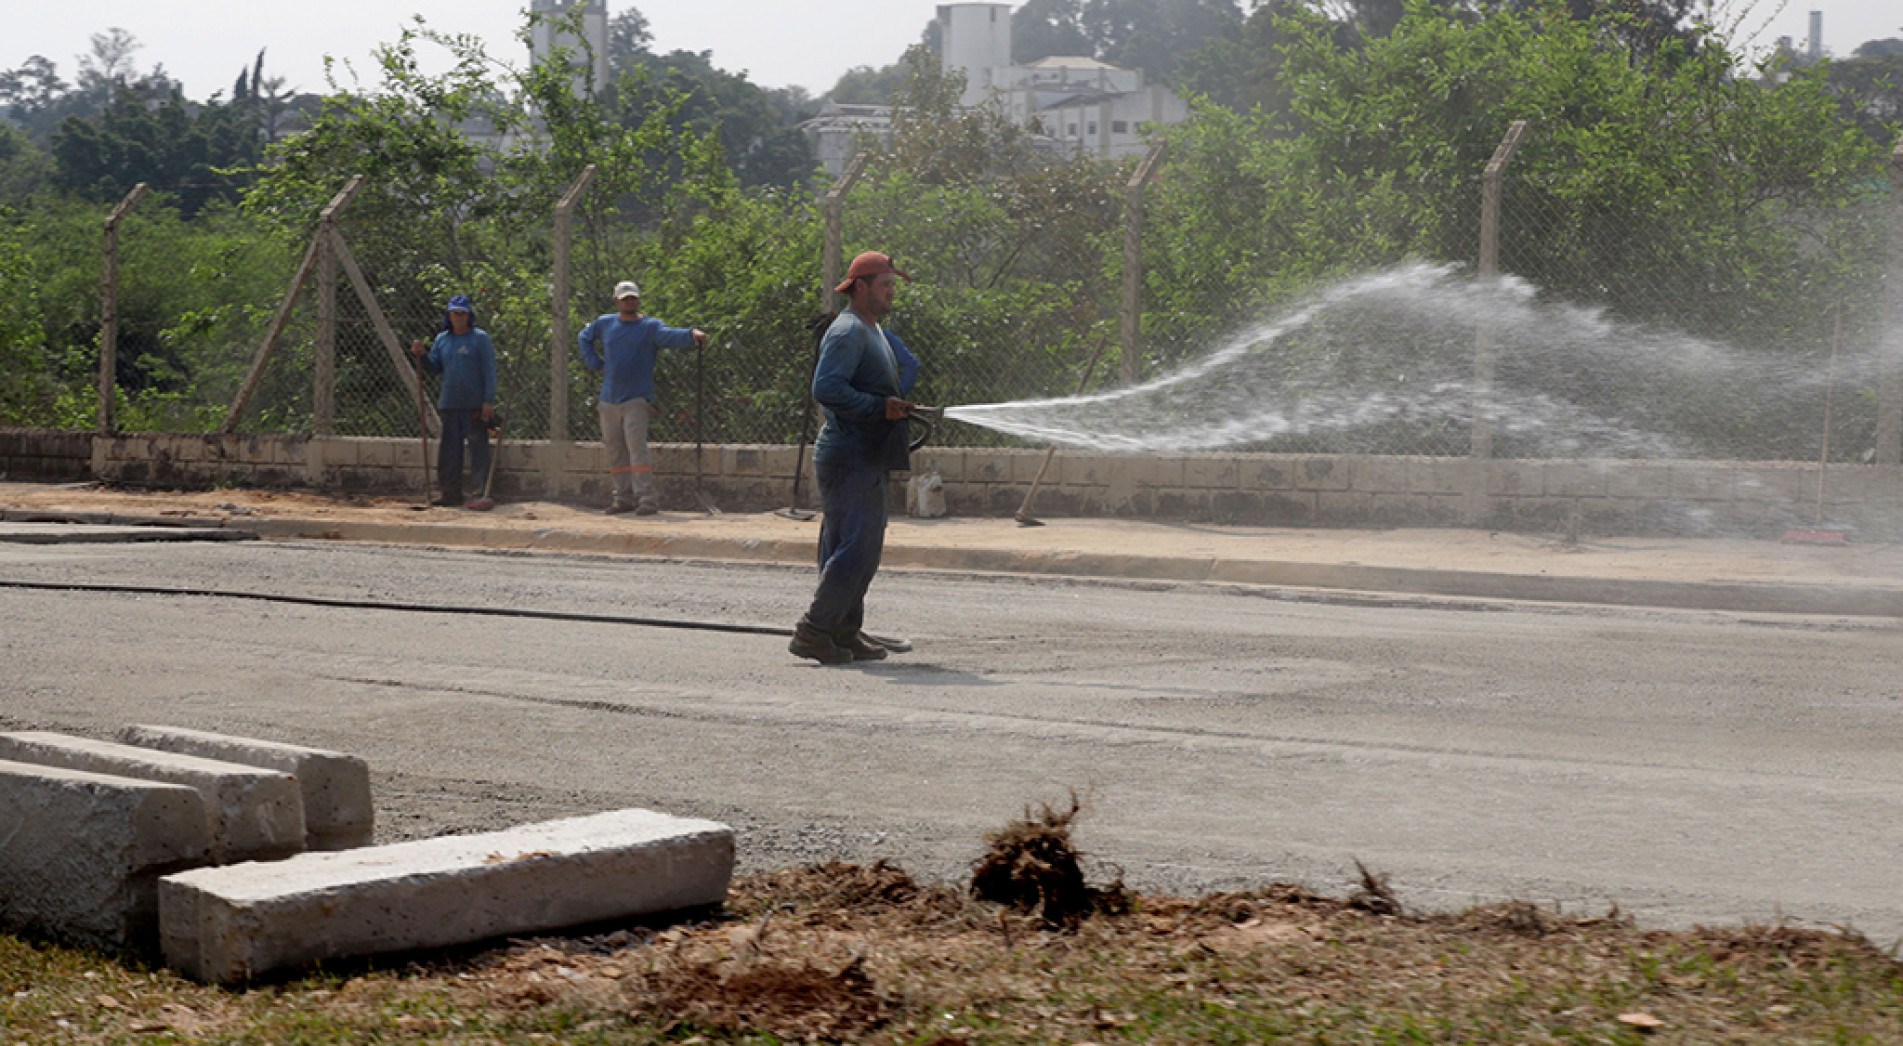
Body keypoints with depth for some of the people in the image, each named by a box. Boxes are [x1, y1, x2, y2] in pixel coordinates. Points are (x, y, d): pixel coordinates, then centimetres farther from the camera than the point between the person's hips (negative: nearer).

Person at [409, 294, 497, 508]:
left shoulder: (480, 338, -1)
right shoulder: (442, 339, 14)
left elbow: (489, 371, -5)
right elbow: (434, 368, 14)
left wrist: (489, 402, -12)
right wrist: (422, 355, -5)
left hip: (475, 405, -5)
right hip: (448, 405, 5)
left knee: (478, 449, -4)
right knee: (449, 450, 6)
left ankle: (479, 492, -1)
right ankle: (449, 492, 11)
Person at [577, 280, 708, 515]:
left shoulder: (650, 326, -4)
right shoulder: (605, 323, 10)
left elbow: (670, 335, -24)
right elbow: (584, 337, 28)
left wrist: (692, 333, -46)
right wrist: (596, 364, 13)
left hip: (636, 399, -5)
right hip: (608, 399, 5)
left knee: (636, 444, -17)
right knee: (615, 449, 9)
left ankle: (647, 498, -19)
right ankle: (625, 497, 17)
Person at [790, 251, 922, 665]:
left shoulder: (873, 332, 21)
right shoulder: (847, 332, -14)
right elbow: (826, 388, -26)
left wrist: (899, 407, 14)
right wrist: (881, 408, -23)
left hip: (869, 459, 11)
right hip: (848, 459, -11)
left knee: (865, 548, 12)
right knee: (855, 547, -14)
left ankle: (846, 633, 17)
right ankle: (813, 631, -10)